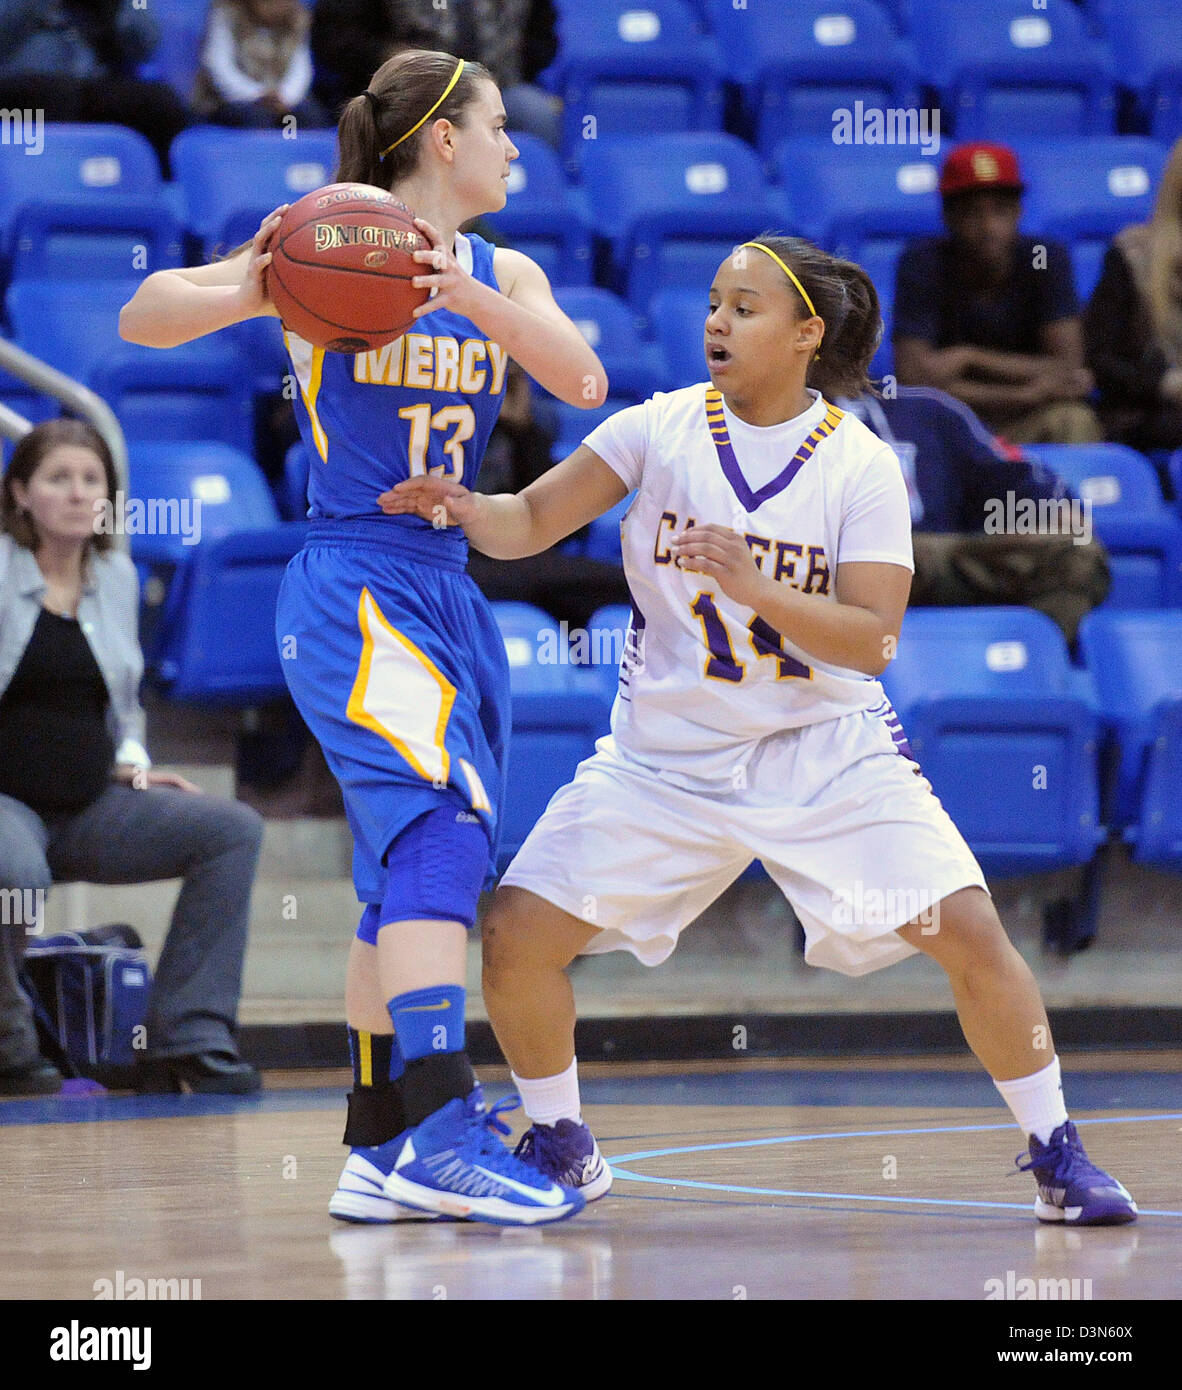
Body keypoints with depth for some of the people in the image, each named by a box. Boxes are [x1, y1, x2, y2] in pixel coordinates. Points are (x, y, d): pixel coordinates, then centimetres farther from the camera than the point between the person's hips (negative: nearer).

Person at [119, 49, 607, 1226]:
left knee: (414, 875, 11)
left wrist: (471, 299, -23)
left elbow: (583, 384, -7)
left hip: (449, 595, 8)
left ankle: (379, 1156, 18)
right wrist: (246, 289, -32)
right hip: (354, 590, -8)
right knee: (440, 824, -24)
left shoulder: (499, 275, 11)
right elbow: (143, 317, -11)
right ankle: (439, 1133, -34)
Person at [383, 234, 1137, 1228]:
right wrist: (463, 507, -29)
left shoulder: (862, 466, -10)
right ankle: (562, 1149, 14)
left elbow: (872, 640, -17)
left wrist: (755, 588, -31)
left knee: (970, 932, -14)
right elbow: (530, 524, -7)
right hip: (668, 753, 2)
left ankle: (1055, 1154, 6)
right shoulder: (662, 428, -5)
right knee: (517, 935, -10)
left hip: (828, 751, -2)